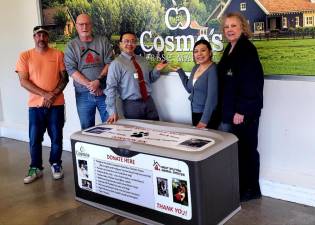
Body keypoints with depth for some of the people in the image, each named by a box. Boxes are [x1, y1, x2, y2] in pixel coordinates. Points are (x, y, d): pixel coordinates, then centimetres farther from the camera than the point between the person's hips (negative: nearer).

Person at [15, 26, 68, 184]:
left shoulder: (58, 54, 3)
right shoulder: (25, 56, 1)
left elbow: (64, 77, 2)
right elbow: (23, 81, -5)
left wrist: (54, 94, -12)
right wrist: (45, 94, -14)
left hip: (56, 104, 0)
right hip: (35, 104, 0)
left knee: (56, 137, 7)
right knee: (35, 139, 4)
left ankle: (56, 164, 24)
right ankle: (35, 168, 18)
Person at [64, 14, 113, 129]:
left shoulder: (103, 41, 8)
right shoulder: (71, 46, 6)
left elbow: (109, 62, -1)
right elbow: (71, 69, -4)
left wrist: (98, 81, -15)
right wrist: (89, 85, -15)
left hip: (105, 91, 0)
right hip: (83, 94, 0)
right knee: (87, 129, 7)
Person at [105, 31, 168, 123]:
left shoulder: (142, 60, 11)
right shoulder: (116, 63, -8)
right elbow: (111, 88, -13)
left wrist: (156, 70, 1)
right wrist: (113, 112, -20)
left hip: (149, 102, 6)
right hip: (131, 105, -5)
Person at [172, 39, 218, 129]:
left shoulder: (213, 69, -16)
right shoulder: (196, 67, 6)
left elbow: (212, 97, -22)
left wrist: (204, 120, -26)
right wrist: (179, 71, 10)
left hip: (208, 114, -7)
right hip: (194, 112, 7)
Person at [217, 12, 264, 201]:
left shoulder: (247, 49, -13)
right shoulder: (230, 50, 14)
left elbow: (252, 83, -20)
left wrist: (242, 110, -21)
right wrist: (226, 108, 15)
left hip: (244, 111, -8)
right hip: (231, 109, 8)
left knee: (247, 149, 2)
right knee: (238, 149, 14)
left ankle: (252, 189, 16)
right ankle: (243, 186, 26)